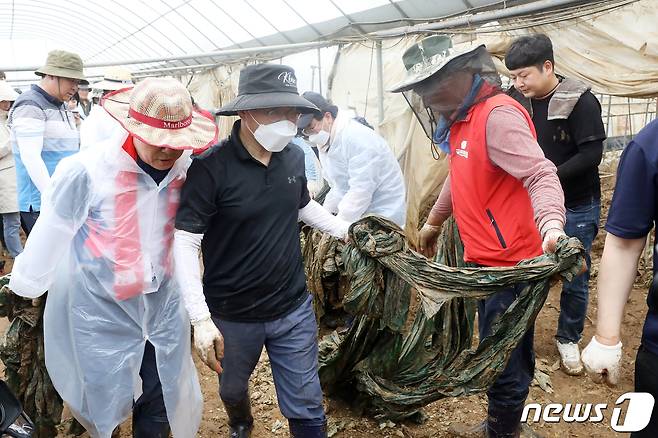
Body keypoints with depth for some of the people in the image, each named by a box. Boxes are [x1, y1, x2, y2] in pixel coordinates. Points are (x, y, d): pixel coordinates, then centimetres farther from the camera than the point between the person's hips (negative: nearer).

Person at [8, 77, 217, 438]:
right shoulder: (86, 172, -23)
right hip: (101, 311, -3)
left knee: (163, 402, 17)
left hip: (164, 306, 3)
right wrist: (24, 288, 4)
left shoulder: (186, 169, -10)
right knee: (106, 400, 16)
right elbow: (49, 237, -10)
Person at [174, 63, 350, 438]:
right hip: (232, 316, -2)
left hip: (294, 310, 2)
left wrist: (346, 230, 9)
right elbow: (185, 243, -20)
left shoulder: (294, 156, -4)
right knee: (233, 390, 26)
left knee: (306, 407, 10)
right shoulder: (210, 167, -20)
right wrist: (201, 318, -24)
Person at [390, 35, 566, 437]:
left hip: (509, 264, -10)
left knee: (505, 361, 6)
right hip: (486, 260, 10)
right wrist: (433, 222, 35)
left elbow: (540, 176, -29)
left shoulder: (497, 115, -19)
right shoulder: (461, 119, 11)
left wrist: (552, 227, -47)